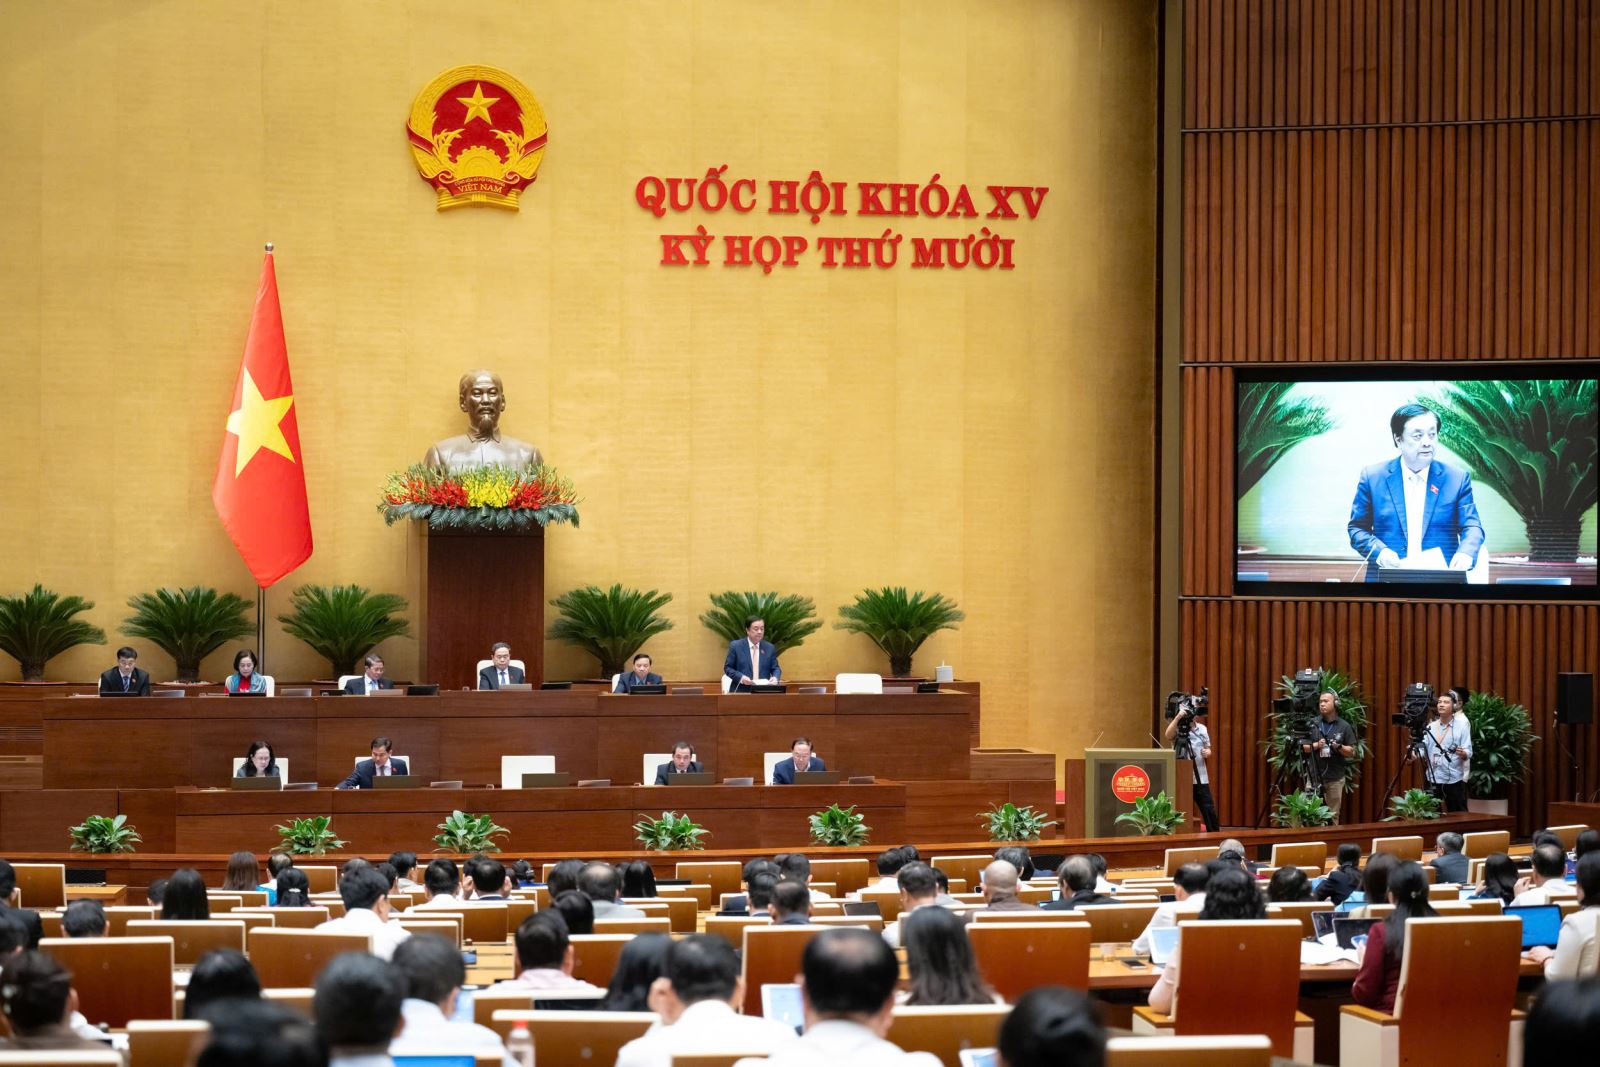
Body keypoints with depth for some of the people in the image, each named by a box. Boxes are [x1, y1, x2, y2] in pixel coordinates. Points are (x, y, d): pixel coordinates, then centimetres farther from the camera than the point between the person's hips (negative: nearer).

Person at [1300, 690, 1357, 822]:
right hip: (1314, 777, 1)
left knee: (1333, 816, 1)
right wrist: (1316, 746, -11)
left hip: (1335, 779, -1)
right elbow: (1302, 747, 7)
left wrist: (1339, 747, -15)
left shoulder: (1344, 727, 3)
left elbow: (1352, 752, 3)